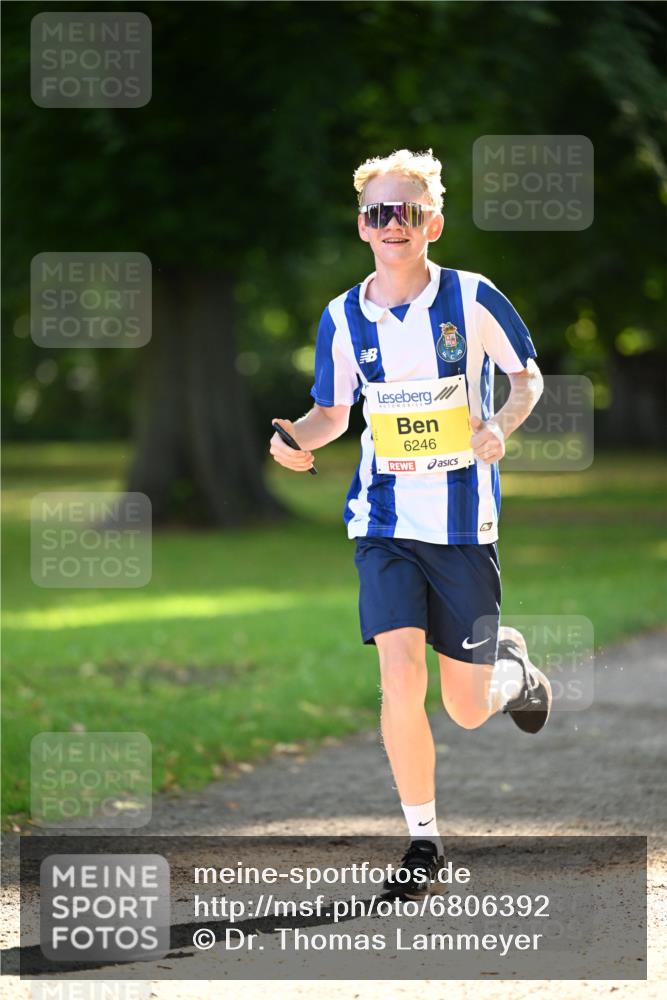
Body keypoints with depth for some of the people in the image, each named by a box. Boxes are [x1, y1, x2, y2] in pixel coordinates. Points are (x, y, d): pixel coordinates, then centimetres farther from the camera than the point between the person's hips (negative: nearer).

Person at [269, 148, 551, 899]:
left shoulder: (472, 299, -8)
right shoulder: (343, 318, 0)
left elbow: (528, 375, 5)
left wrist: (501, 425, -15)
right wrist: (296, 439, -9)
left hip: (465, 522, -1)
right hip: (385, 520, 1)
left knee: (467, 709, 4)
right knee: (401, 676, -15)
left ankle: (513, 668, 42)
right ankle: (423, 840, 0)